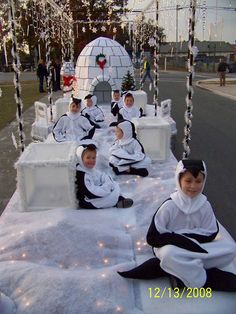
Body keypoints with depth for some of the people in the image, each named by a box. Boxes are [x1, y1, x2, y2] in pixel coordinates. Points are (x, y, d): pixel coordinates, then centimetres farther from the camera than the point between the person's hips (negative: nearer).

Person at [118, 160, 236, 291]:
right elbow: (152, 237, -18)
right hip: (171, 248, -4)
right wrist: (183, 240, -27)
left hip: (196, 249, 4)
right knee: (168, 254, -39)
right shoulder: (169, 205, -16)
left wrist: (180, 235, -17)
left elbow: (210, 235, -6)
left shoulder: (205, 205, -7)